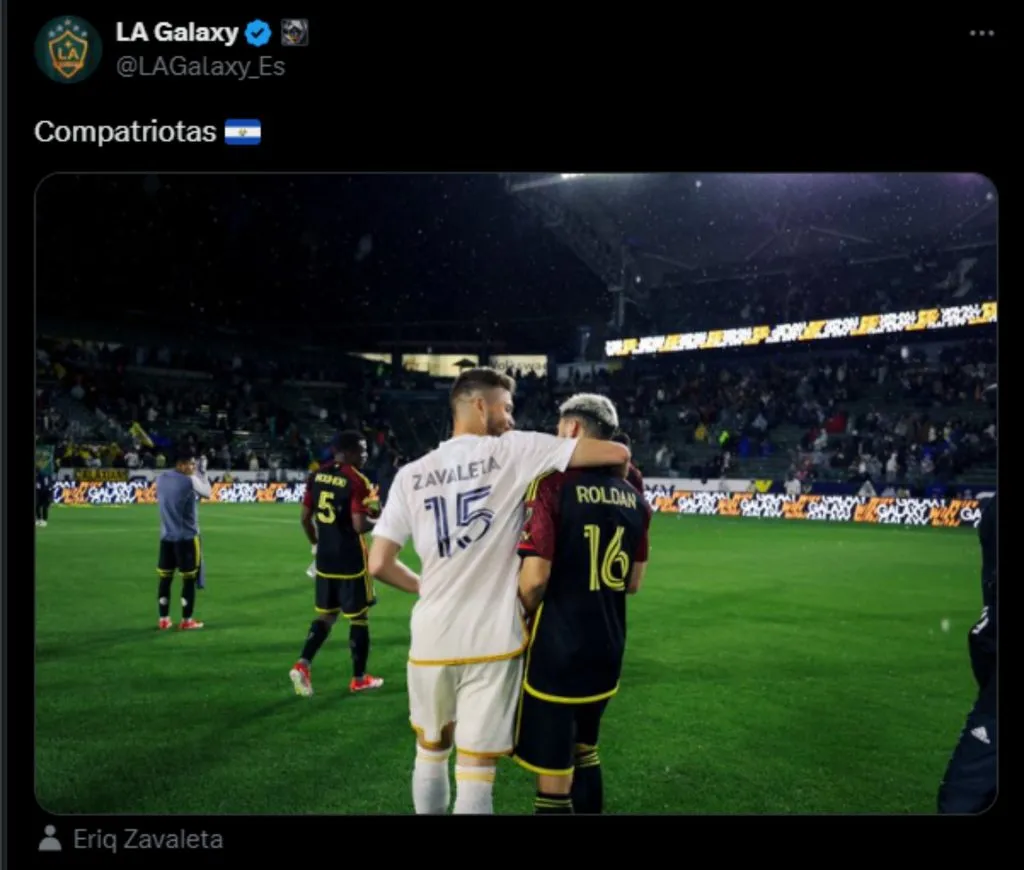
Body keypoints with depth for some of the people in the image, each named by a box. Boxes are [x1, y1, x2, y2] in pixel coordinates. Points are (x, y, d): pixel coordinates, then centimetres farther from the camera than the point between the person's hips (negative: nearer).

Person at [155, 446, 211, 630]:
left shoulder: (161, 479, 3)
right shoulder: (190, 481, -15)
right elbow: (208, 493, 0)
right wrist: (197, 474, 7)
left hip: (166, 536, 6)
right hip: (187, 537, -6)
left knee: (165, 578, 11)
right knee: (189, 579, 3)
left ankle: (164, 620, 17)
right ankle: (186, 620, 8)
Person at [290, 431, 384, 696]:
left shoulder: (316, 476, 5)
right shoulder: (356, 481, -16)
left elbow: (305, 518, 8)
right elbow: (360, 526, -21)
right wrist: (377, 517, -1)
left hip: (325, 559, 6)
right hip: (351, 560, -6)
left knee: (326, 615, 18)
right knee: (359, 618, 8)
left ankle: (302, 665, 3)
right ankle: (359, 678, 17)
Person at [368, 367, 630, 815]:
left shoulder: (411, 474, 4)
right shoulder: (513, 450, -5)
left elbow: (378, 564, 1)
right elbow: (617, 454, -7)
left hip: (432, 638, 4)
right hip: (493, 640, -3)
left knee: (430, 752, 24)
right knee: (475, 772, 6)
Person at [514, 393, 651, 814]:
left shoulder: (553, 484, -16)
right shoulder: (634, 496, 5)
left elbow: (534, 579, -19)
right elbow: (633, 583, 11)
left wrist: (521, 615, 0)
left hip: (557, 651, -7)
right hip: (608, 649, 7)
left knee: (553, 778, 3)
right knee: (583, 751, 26)